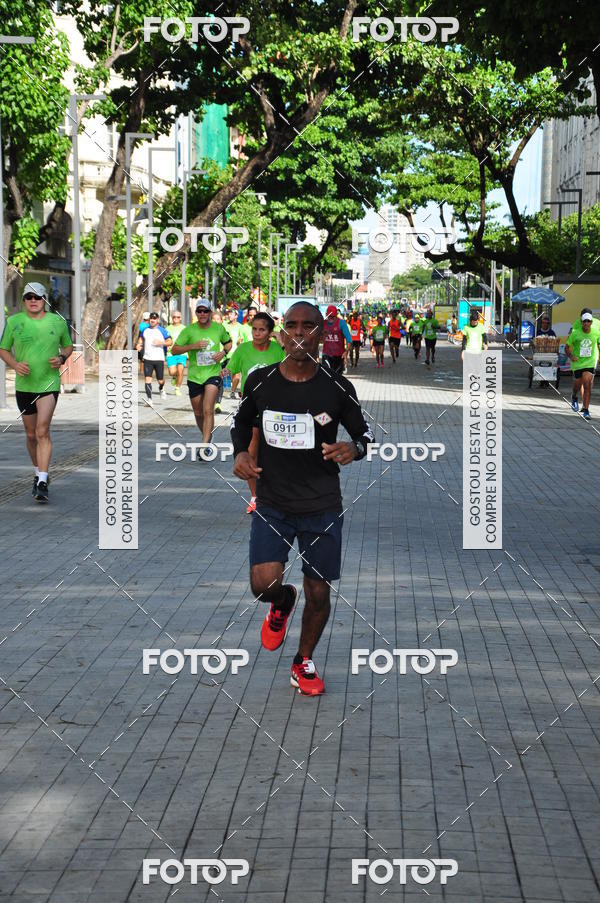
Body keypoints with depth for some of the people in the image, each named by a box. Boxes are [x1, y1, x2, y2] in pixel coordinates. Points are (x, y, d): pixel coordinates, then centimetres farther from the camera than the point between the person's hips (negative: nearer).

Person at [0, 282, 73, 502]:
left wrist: (62, 358, -6)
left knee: (42, 431, -15)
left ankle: (42, 483, -18)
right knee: (31, 434, 12)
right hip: (23, 385, 2)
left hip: (49, 383, -2)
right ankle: (39, 473, 34)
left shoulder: (58, 322, 1)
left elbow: (68, 346, 16)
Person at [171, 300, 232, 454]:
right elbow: (174, 350, -6)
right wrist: (193, 346, -20)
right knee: (198, 413, 13)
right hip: (194, 376, 2)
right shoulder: (189, 330, -4)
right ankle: (207, 436, 39)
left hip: (213, 373, -2)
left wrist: (223, 352, -3)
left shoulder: (219, 328, 0)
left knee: (208, 410, -18)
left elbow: (228, 342, 19)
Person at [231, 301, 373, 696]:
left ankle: (304, 661, 32)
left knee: (319, 593, 5)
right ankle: (282, 603, 24)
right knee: (264, 584, -16)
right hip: (272, 503, 0)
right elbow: (241, 421, 17)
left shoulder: (337, 387, -6)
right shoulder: (260, 381, -2)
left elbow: (364, 433, 7)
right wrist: (240, 452, -3)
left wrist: (353, 448, -17)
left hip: (322, 507, 0)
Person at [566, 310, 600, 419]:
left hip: (590, 362, 0)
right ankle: (574, 397, 46)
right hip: (577, 363, 0)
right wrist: (570, 356, -19)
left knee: (587, 386, -13)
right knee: (577, 385, 9)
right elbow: (567, 347, -2)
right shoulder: (575, 333, -10)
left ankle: (585, 410, -10)